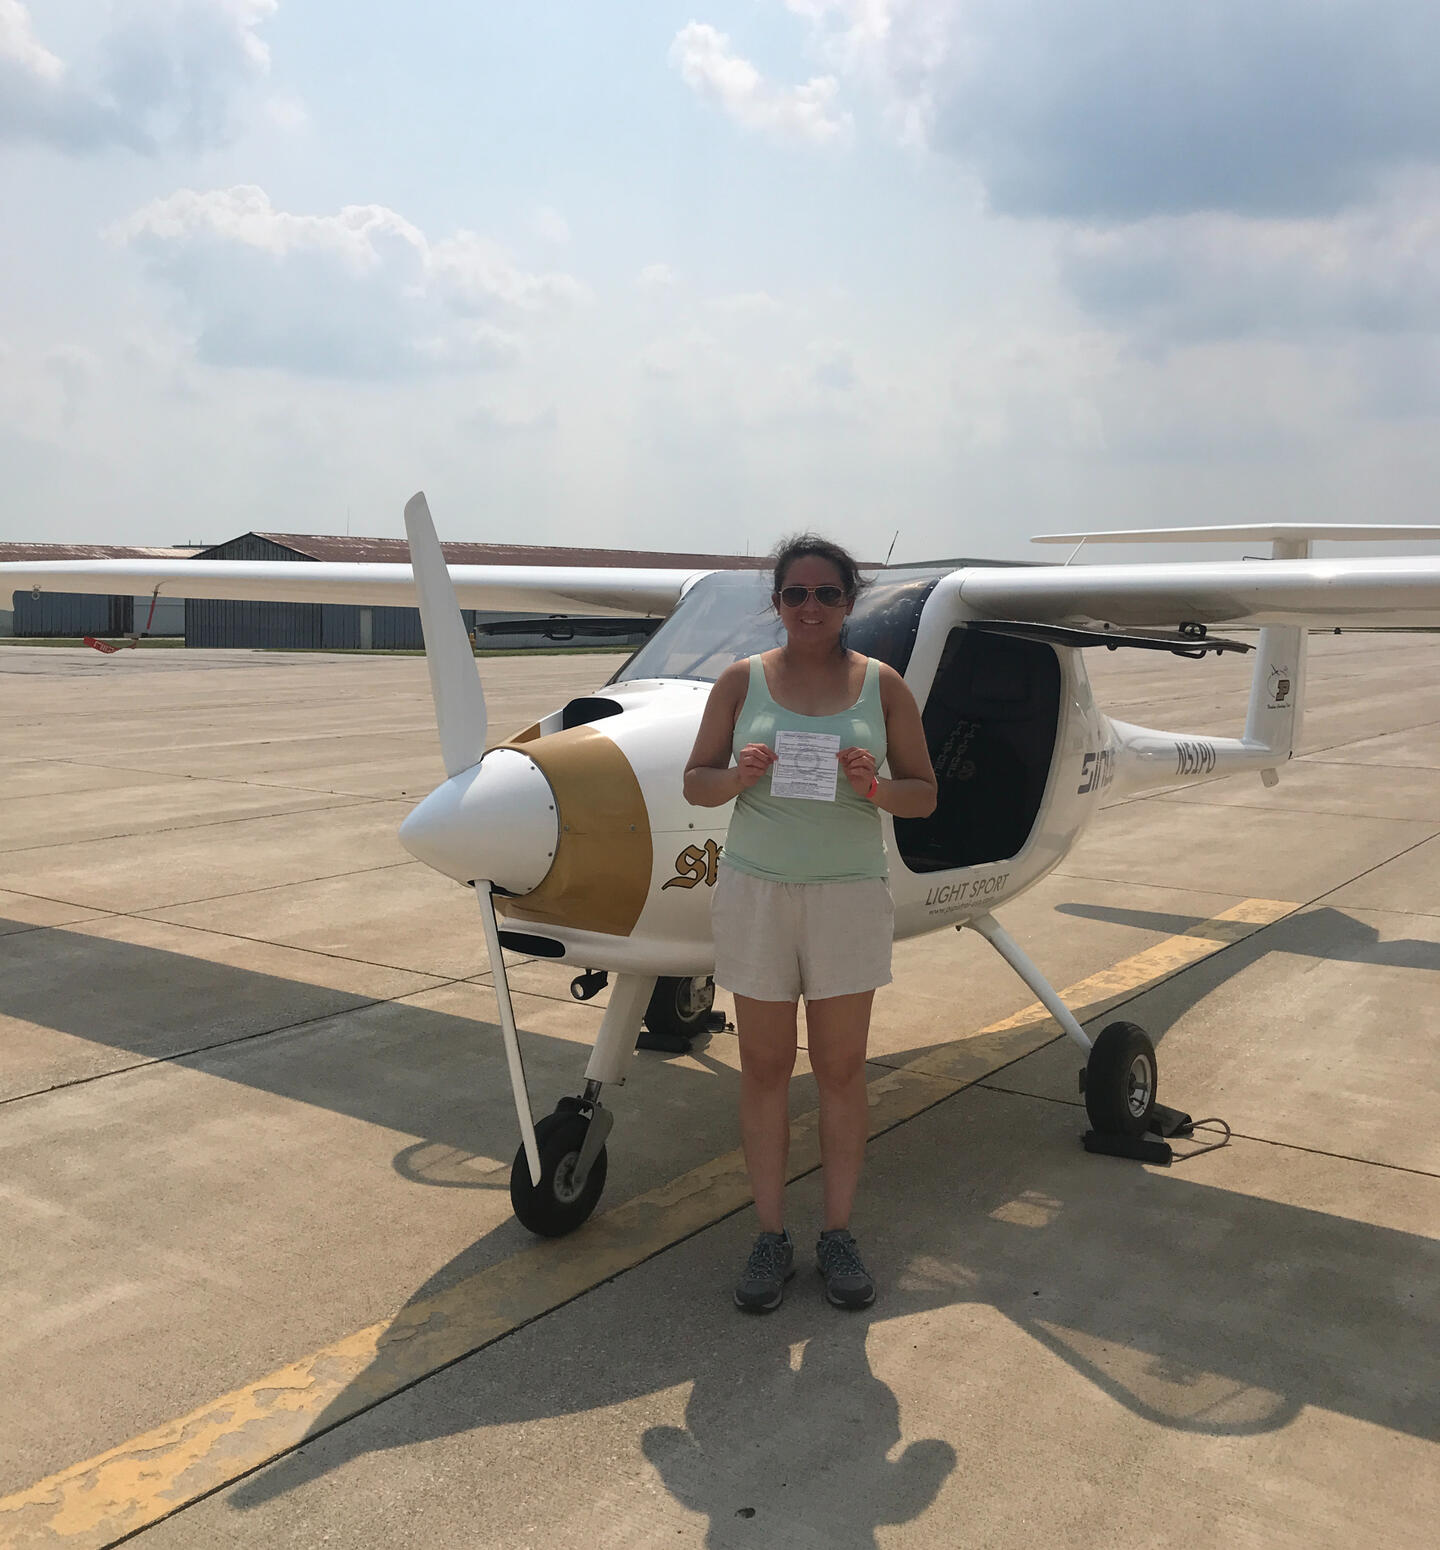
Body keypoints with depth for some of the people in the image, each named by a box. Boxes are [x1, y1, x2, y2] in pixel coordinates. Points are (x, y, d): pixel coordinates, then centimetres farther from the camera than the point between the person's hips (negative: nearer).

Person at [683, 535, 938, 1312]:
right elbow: (695, 782, 4)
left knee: (841, 1069, 7)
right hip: (756, 890, 0)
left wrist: (873, 786, -17)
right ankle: (771, 1234, 20)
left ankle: (838, 1234, 22)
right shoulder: (742, 680, 1)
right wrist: (740, 776, -18)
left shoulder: (882, 684, 2)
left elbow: (924, 793, 4)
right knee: (764, 1067, 7)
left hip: (848, 894, 0)